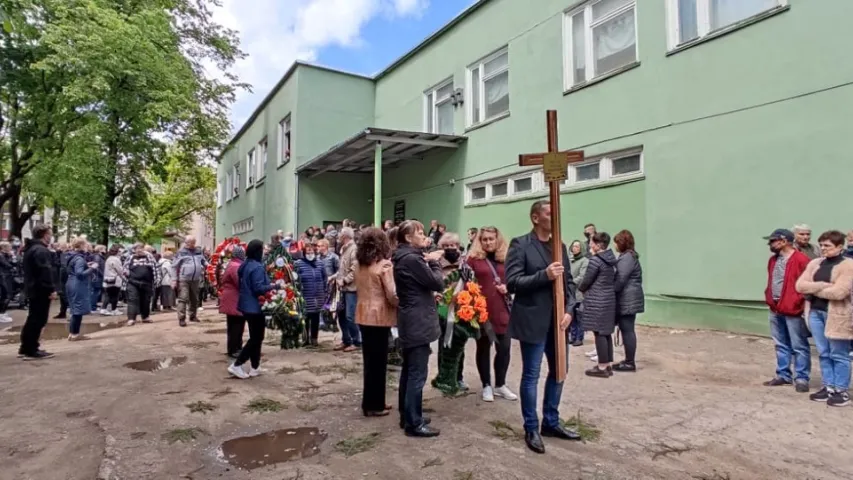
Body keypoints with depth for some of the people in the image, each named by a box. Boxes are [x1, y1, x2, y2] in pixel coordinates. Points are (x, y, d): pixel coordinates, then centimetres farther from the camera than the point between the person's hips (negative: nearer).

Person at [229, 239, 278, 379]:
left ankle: (255, 367, 22)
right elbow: (258, 288, -24)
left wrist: (269, 283, 15)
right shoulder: (257, 267, -20)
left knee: (255, 337, 16)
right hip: (255, 306, -10)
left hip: (246, 305, 10)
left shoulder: (245, 265, 9)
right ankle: (236, 365, -1)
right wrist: (273, 286, -11)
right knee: (256, 338, 1)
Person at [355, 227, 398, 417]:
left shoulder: (359, 265, 7)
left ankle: (371, 402, 25)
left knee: (369, 360, 15)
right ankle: (374, 405, 12)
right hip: (379, 316, -7)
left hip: (364, 316, 7)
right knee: (378, 362, 3)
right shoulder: (384, 265, -14)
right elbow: (392, 295, -15)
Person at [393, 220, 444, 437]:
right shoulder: (412, 259, -19)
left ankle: (407, 416, 27)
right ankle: (414, 423, 4)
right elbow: (438, 283, -15)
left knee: (408, 371, 16)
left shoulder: (403, 257, 13)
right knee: (417, 374, -4)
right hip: (418, 322, -11)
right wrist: (433, 261, -2)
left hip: (411, 321, 11)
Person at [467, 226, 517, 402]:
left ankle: (500, 385, 25)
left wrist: (508, 287, -3)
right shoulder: (474, 258, -2)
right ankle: (487, 386, 23)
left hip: (502, 310, 4)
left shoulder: (505, 258, 9)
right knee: (483, 348, 9)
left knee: (504, 348, 7)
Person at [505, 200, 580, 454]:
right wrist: (544, 275, -22)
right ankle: (531, 429, 20)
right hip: (533, 321, -7)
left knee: (559, 371, 16)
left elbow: (569, 282, 10)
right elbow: (512, 283, -15)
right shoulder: (520, 244, -8)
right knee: (531, 375, 5)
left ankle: (551, 422, 34)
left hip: (557, 320, 7)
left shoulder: (560, 246, 10)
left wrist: (569, 310, -4)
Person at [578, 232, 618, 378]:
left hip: (597, 301, -9)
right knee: (606, 332, 13)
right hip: (609, 299, 9)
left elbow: (586, 281, -10)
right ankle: (608, 365, 19)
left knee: (599, 333, -2)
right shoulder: (611, 259, 10)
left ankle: (602, 367, 3)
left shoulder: (595, 260, -15)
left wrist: (580, 288, 10)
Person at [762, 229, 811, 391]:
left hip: (793, 311, -8)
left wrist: (797, 304, -14)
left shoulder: (801, 260, -12)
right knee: (781, 345, 15)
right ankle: (783, 375, 25)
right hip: (775, 310, 8)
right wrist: (769, 299, 11)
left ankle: (801, 378, 10)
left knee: (799, 347, 2)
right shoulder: (773, 260, 14)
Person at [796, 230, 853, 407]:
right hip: (815, 312, 6)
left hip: (836, 315, -6)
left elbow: (839, 292, -20)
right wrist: (823, 286, -13)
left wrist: (814, 289, -6)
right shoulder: (815, 263, 10)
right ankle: (829, 387, 21)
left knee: (838, 355, 3)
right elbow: (800, 285, 1)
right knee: (823, 353, 12)